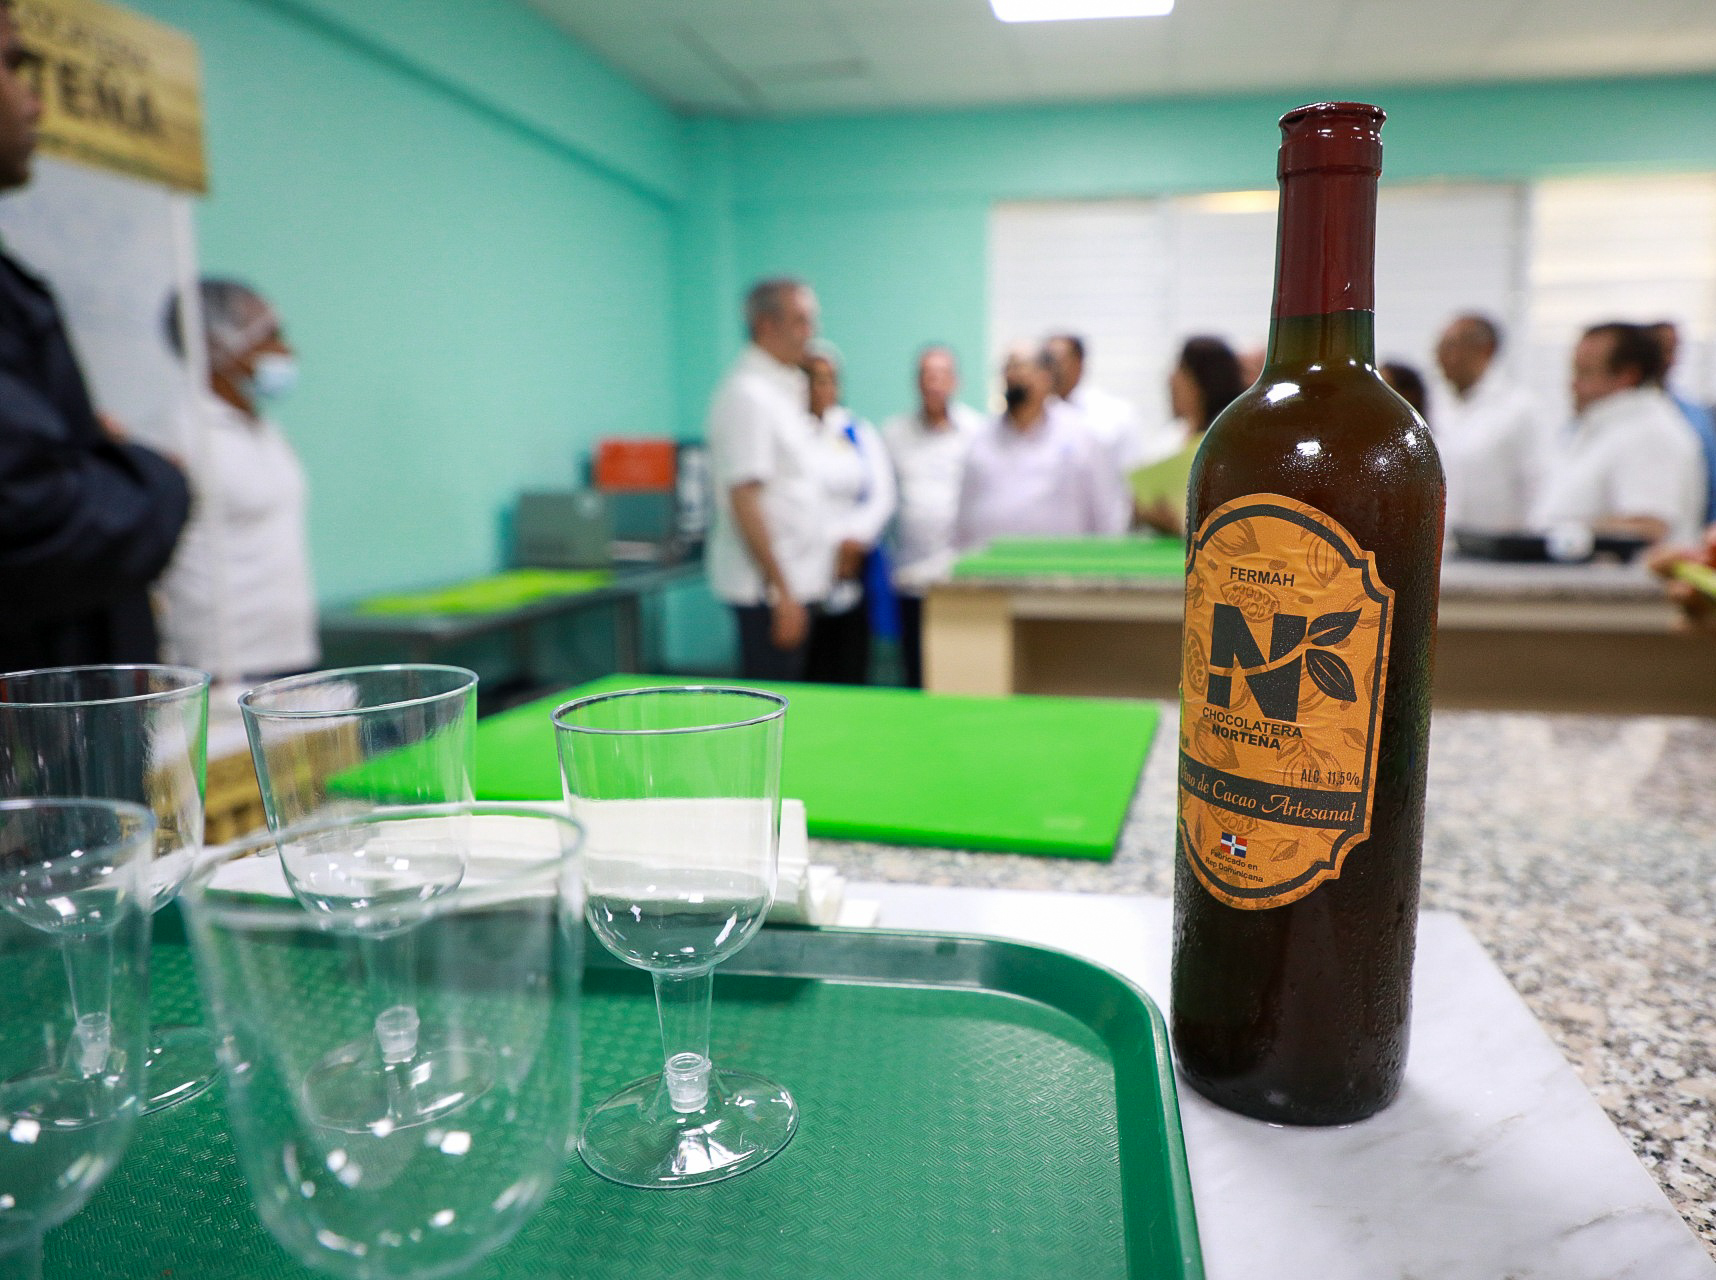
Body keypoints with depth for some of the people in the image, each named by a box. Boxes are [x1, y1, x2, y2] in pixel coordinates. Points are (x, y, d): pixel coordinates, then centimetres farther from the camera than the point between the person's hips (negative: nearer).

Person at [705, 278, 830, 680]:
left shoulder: (785, 388, 15)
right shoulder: (747, 395, -15)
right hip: (770, 587, -9)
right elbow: (743, 500, -20)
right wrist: (782, 591, -21)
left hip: (797, 582, 9)